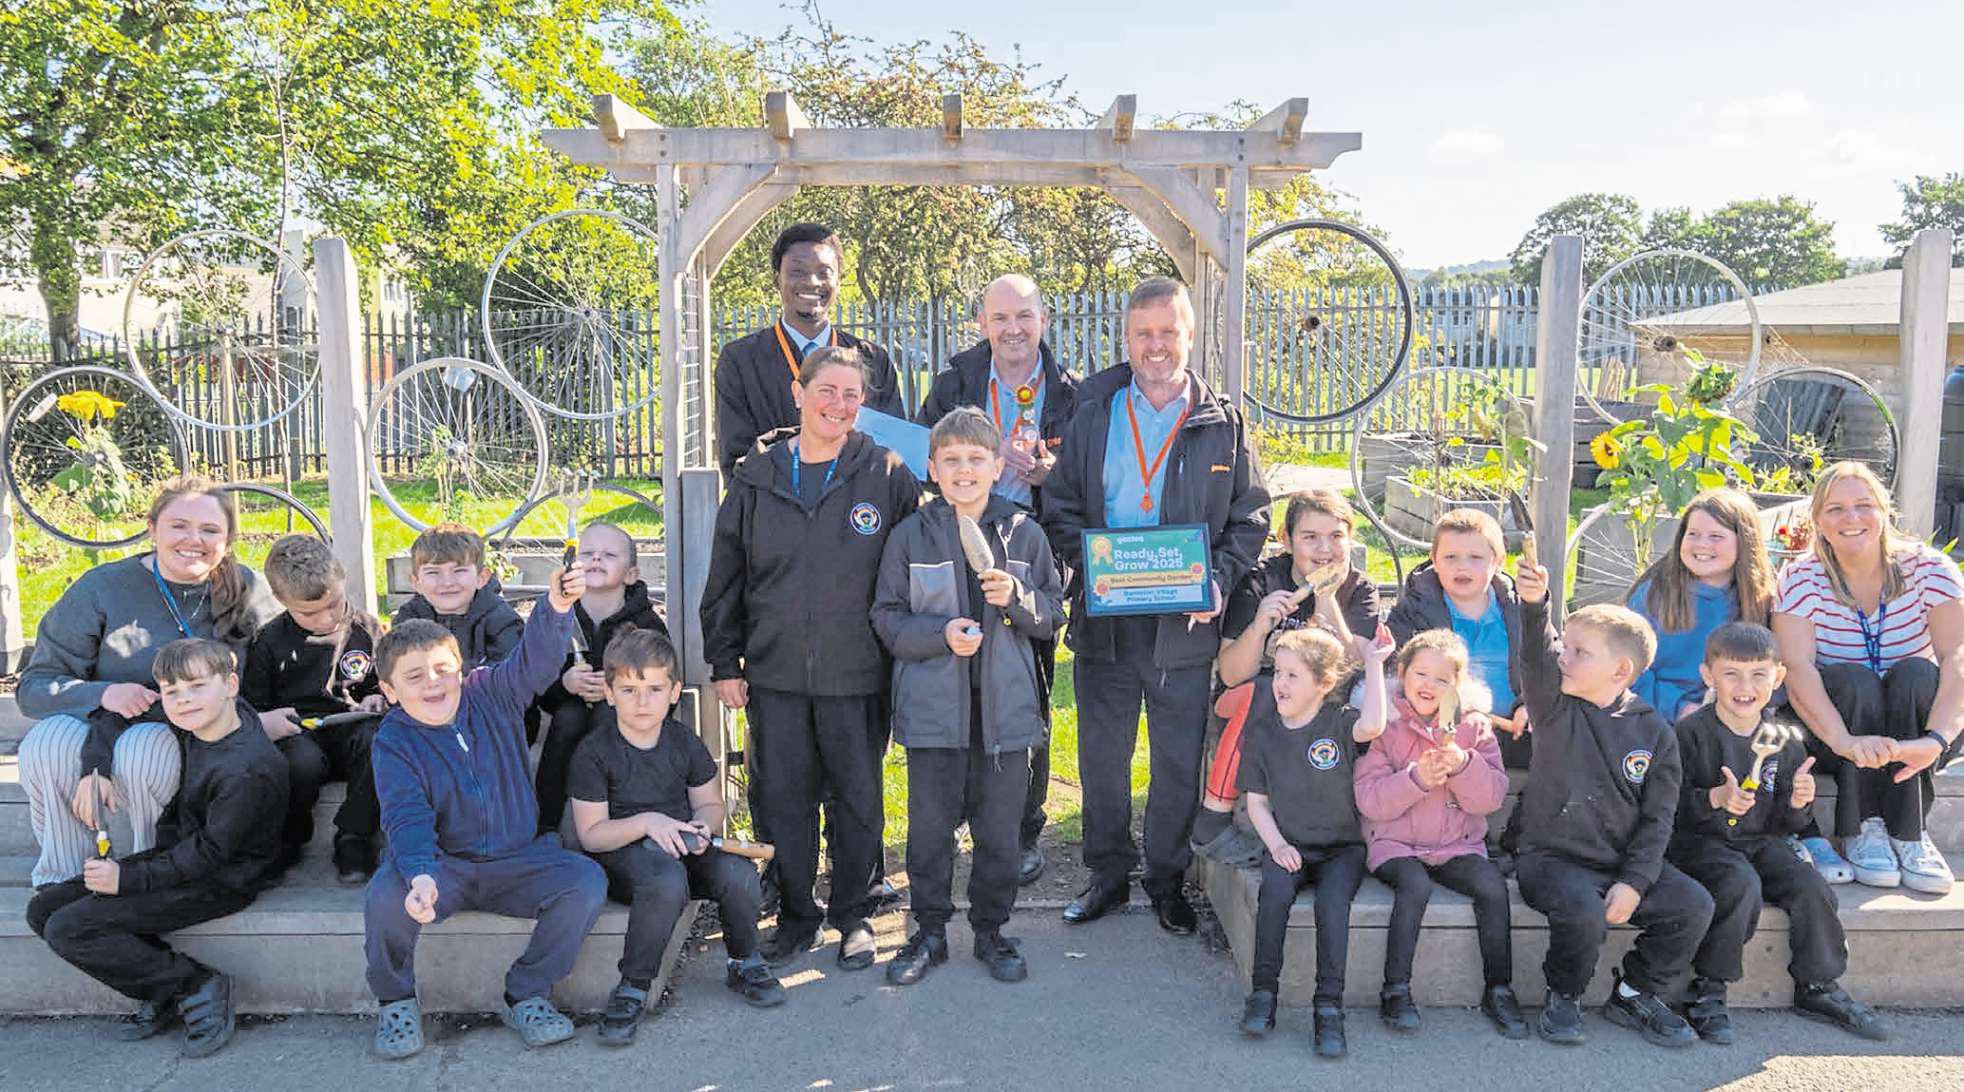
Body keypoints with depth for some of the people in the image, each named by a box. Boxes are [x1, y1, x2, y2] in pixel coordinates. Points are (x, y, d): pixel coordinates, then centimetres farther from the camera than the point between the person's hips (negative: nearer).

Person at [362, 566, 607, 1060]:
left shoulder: (493, 693, -1)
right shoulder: (394, 741, -7)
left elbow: (537, 657, -17)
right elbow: (407, 818, -19)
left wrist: (557, 607, -40)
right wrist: (420, 874, -39)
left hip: (518, 859, 2)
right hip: (442, 865, -1)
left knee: (587, 881, -23)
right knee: (387, 897, -32)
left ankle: (525, 995, -3)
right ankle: (395, 1002, 0)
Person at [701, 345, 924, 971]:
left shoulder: (887, 477, -2)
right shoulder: (757, 478, 4)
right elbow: (726, 577, 8)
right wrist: (724, 663, 5)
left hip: (856, 674, -2)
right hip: (774, 671, 2)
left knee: (857, 798, 9)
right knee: (781, 798, 9)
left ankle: (853, 916, 27)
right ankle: (796, 915, 27)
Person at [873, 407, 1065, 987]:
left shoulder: (1024, 532, 3)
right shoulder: (911, 536, 0)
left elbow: (1054, 612, 7)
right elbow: (888, 618, 0)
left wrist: (1017, 599, -13)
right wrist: (941, 635, -16)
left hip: (1005, 705, 1)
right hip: (933, 705, -1)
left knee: (999, 827, 9)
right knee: (930, 826, 7)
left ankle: (991, 929, 28)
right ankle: (930, 932, 25)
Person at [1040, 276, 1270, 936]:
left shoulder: (1224, 425, 5)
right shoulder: (1093, 415, 6)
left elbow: (1251, 516, 6)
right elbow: (1060, 505, 6)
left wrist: (1220, 579, -10)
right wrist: (1085, 565, -11)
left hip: (1186, 623, -1)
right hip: (1104, 618, 1)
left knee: (1180, 758, 8)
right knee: (1102, 755, 10)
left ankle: (1166, 879, 26)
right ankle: (1108, 874, 27)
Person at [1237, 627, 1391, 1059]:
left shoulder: (1339, 721, -4)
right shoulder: (1264, 731, 4)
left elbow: (1371, 726, -31)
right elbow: (1256, 801, 8)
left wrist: (1373, 663, -23)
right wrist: (1277, 844, -8)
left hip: (1341, 848, -2)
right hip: (1289, 846, 2)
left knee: (1333, 901, -30)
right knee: (1275, 890, -29)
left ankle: (1329, 1007, -21)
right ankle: (1263, 991, -17)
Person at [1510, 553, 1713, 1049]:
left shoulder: (1654, 732, 1)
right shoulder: (1556, 709, -1)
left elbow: (1657, 817, 0)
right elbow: (1536, 658, -23)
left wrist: (1634, 882, -12)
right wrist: (1534, 605, -42)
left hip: (1623, 864, 3)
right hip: (1553, 858, -3)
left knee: (1694, 906, -14)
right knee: (1584, 911, -29)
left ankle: (1636, 994, 10)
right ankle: (1563, 998, 0)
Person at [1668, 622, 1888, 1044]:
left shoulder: (1785, 739, 6)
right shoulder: (1692, 732, -10)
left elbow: (1783, 824, 11)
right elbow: (1670, 804, -14)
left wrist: (1798, 804, -10)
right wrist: (1716, 799, -28)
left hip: (1760, 842, 5)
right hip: (1701, 842, -5)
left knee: (1811, 888, -17)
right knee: (1742, 885, -31)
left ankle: (1818, 986, 8)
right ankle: (1706, 989, -16)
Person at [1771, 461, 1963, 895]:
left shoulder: (1927, 568, -8)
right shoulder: (1801, 578, -9)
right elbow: (1796, 667, -24)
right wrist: (1845, 740, -41)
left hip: (1915, 725, 1)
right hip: (1831, 725, -1)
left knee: (1916, 673, -28)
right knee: (1853, 679, -30)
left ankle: (1909, 833, -27)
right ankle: (1864, 828, -24)